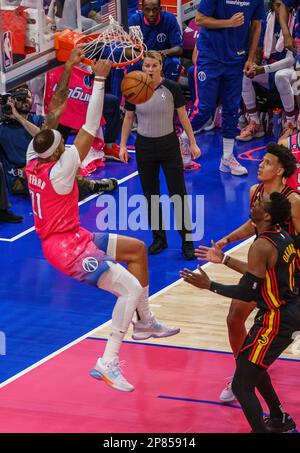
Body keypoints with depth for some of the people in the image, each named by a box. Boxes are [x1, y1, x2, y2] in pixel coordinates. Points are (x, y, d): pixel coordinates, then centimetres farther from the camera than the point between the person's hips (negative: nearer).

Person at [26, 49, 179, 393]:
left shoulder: (33, 160, -3)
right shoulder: (59, 171, -24)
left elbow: (54, 111, 5)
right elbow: (90, 129, -27)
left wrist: (68, 69, 3)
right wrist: (99, 79, -25)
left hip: (72, 238, 10)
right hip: (68, 247, -10)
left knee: (136, 248, 20)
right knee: (131, 288, -19)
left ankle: (144, 323, 27)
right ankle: (107, 364, -20)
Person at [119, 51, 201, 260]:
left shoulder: (171, 88, -9)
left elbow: (183, 116, -1)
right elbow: (128, 118, 7)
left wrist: (193, 143, -1)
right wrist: (123, 146, 4)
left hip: (169, 145, -2)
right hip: (144, 146, 2)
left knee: (179, 195, -4)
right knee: (150, 195, 8)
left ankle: (187, 242, 2)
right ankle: (159, 238, 20)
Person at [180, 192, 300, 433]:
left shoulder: (262, 246, -22)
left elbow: (247, 293, -22)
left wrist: (209, 285, -15)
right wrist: (224, 259, 23)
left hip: (276, 320, -10)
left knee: (242, 385, -7)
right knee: (252, 365, 32)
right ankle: (279, 419, 45)